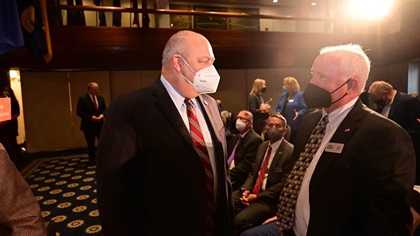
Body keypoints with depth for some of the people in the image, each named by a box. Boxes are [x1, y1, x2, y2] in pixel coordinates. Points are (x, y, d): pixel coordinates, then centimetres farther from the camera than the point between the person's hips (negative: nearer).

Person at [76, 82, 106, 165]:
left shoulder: (100, 98, 6)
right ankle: (92, 159, 23)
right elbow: (79, 112, -12)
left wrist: (102, 114, -12)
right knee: (91, 144, 7)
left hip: (100, 124, 4)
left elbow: (105, 109, 10)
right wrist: (91, 117, -21)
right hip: (88, 125, -4)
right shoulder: (82, 98, -9)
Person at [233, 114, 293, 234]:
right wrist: (246, 189, -5)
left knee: (240, 220, -27)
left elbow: (284, 184, -14)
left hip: (269, 199, -7)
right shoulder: (262, 146, 12)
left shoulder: (290, 151, -11)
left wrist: (258, 196, -15)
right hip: (251, 191, 7)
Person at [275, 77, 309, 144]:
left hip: (294, 126, -6)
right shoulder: (284, 95, 15)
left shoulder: (300, 95, -6)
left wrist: (298, 113, -28)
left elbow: (305, 109, -11)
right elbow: (278, 107, 22)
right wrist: (278, 112, 1)